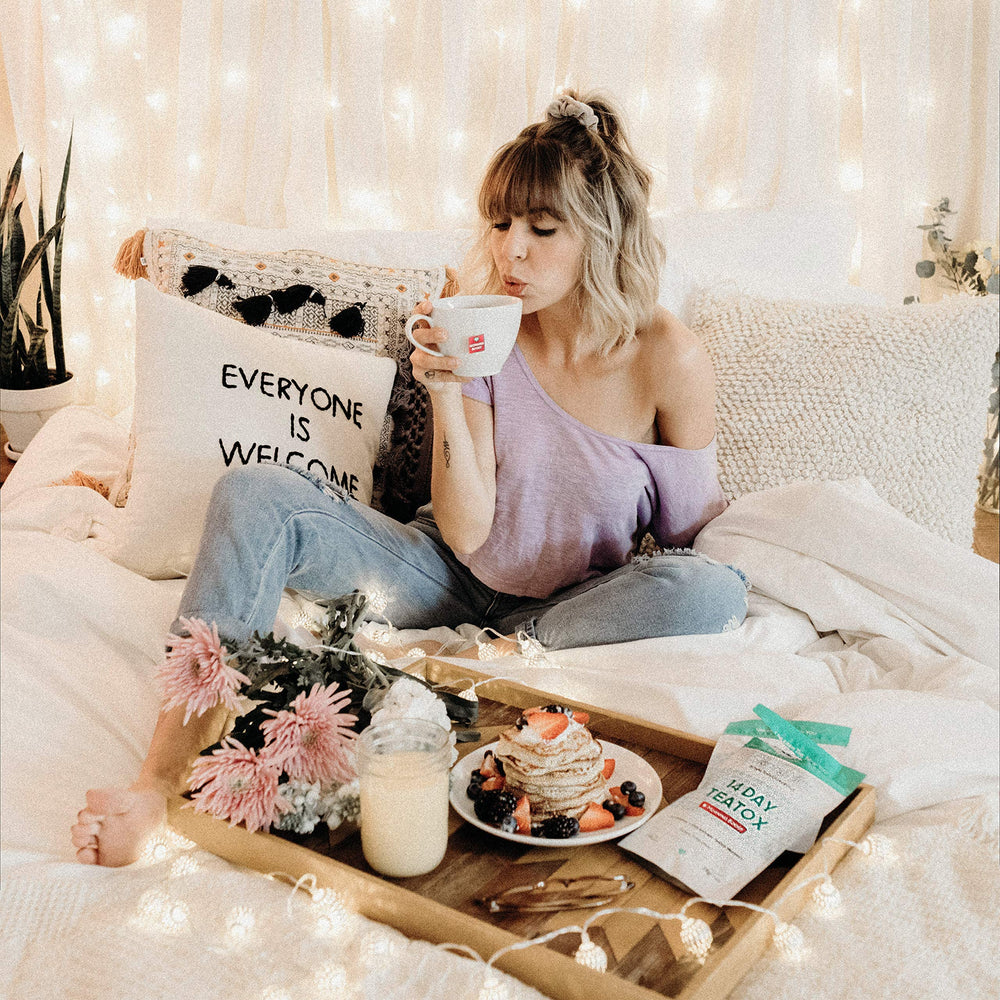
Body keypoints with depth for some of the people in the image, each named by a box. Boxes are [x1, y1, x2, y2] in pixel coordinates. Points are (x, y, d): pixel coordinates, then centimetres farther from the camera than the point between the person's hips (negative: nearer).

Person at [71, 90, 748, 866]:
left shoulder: (670, 360, -15)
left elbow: (696, 533, -1)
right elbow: (466, 533, -15)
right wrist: (447, 398, -25)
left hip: (577, 610, -1)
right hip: (458, 580, 2)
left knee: (714, 594, -34)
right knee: (257, 495, -18)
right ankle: (165, 779, -25)